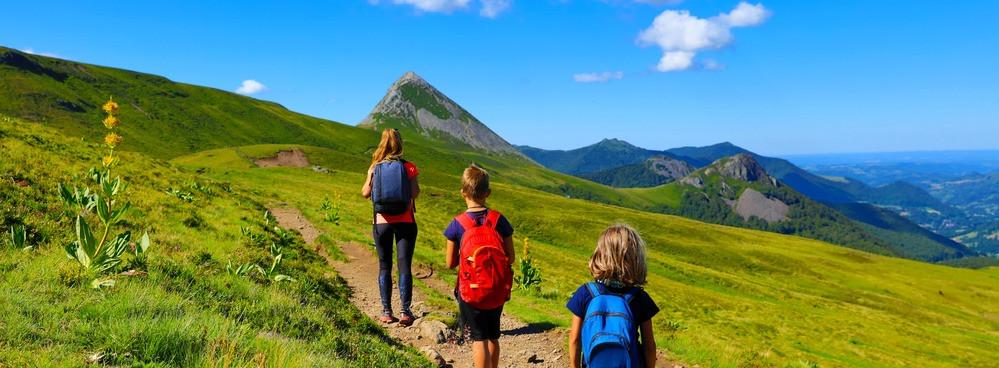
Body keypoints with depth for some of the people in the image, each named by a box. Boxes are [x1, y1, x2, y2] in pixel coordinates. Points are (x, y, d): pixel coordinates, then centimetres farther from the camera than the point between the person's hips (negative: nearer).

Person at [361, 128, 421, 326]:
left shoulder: (375, 168, -1)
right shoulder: (409, 167, -5)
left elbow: (365, 193, 3)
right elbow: (415, 193, -9)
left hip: (381, 223, 1)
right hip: (405, 223, -1)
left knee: (384, 267, 10)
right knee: (405, 266, 1)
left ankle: (386, 312, 11)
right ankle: (406, 312, -1)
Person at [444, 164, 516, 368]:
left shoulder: (457, 224, -11)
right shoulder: (499, 220, -6)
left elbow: (450, 263, -5)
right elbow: (511, 258, -2)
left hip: (470, 291, -2)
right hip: (497, 291, 3)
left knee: (479, 338, 6)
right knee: (493, 337, 20)